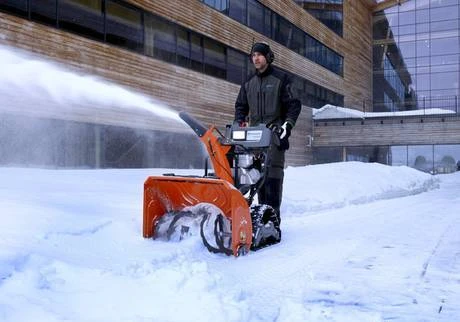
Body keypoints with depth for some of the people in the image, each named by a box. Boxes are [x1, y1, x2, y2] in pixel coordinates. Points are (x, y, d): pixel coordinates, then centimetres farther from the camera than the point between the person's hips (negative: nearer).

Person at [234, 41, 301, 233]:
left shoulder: (281, 79, 5)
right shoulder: (248, 83, 19)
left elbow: (294, 105, 2)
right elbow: (241, 106, 25)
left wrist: (287, 125, -10)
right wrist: (240, 122, 7)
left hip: (275, 134, -5)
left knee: (273, 173, -13)